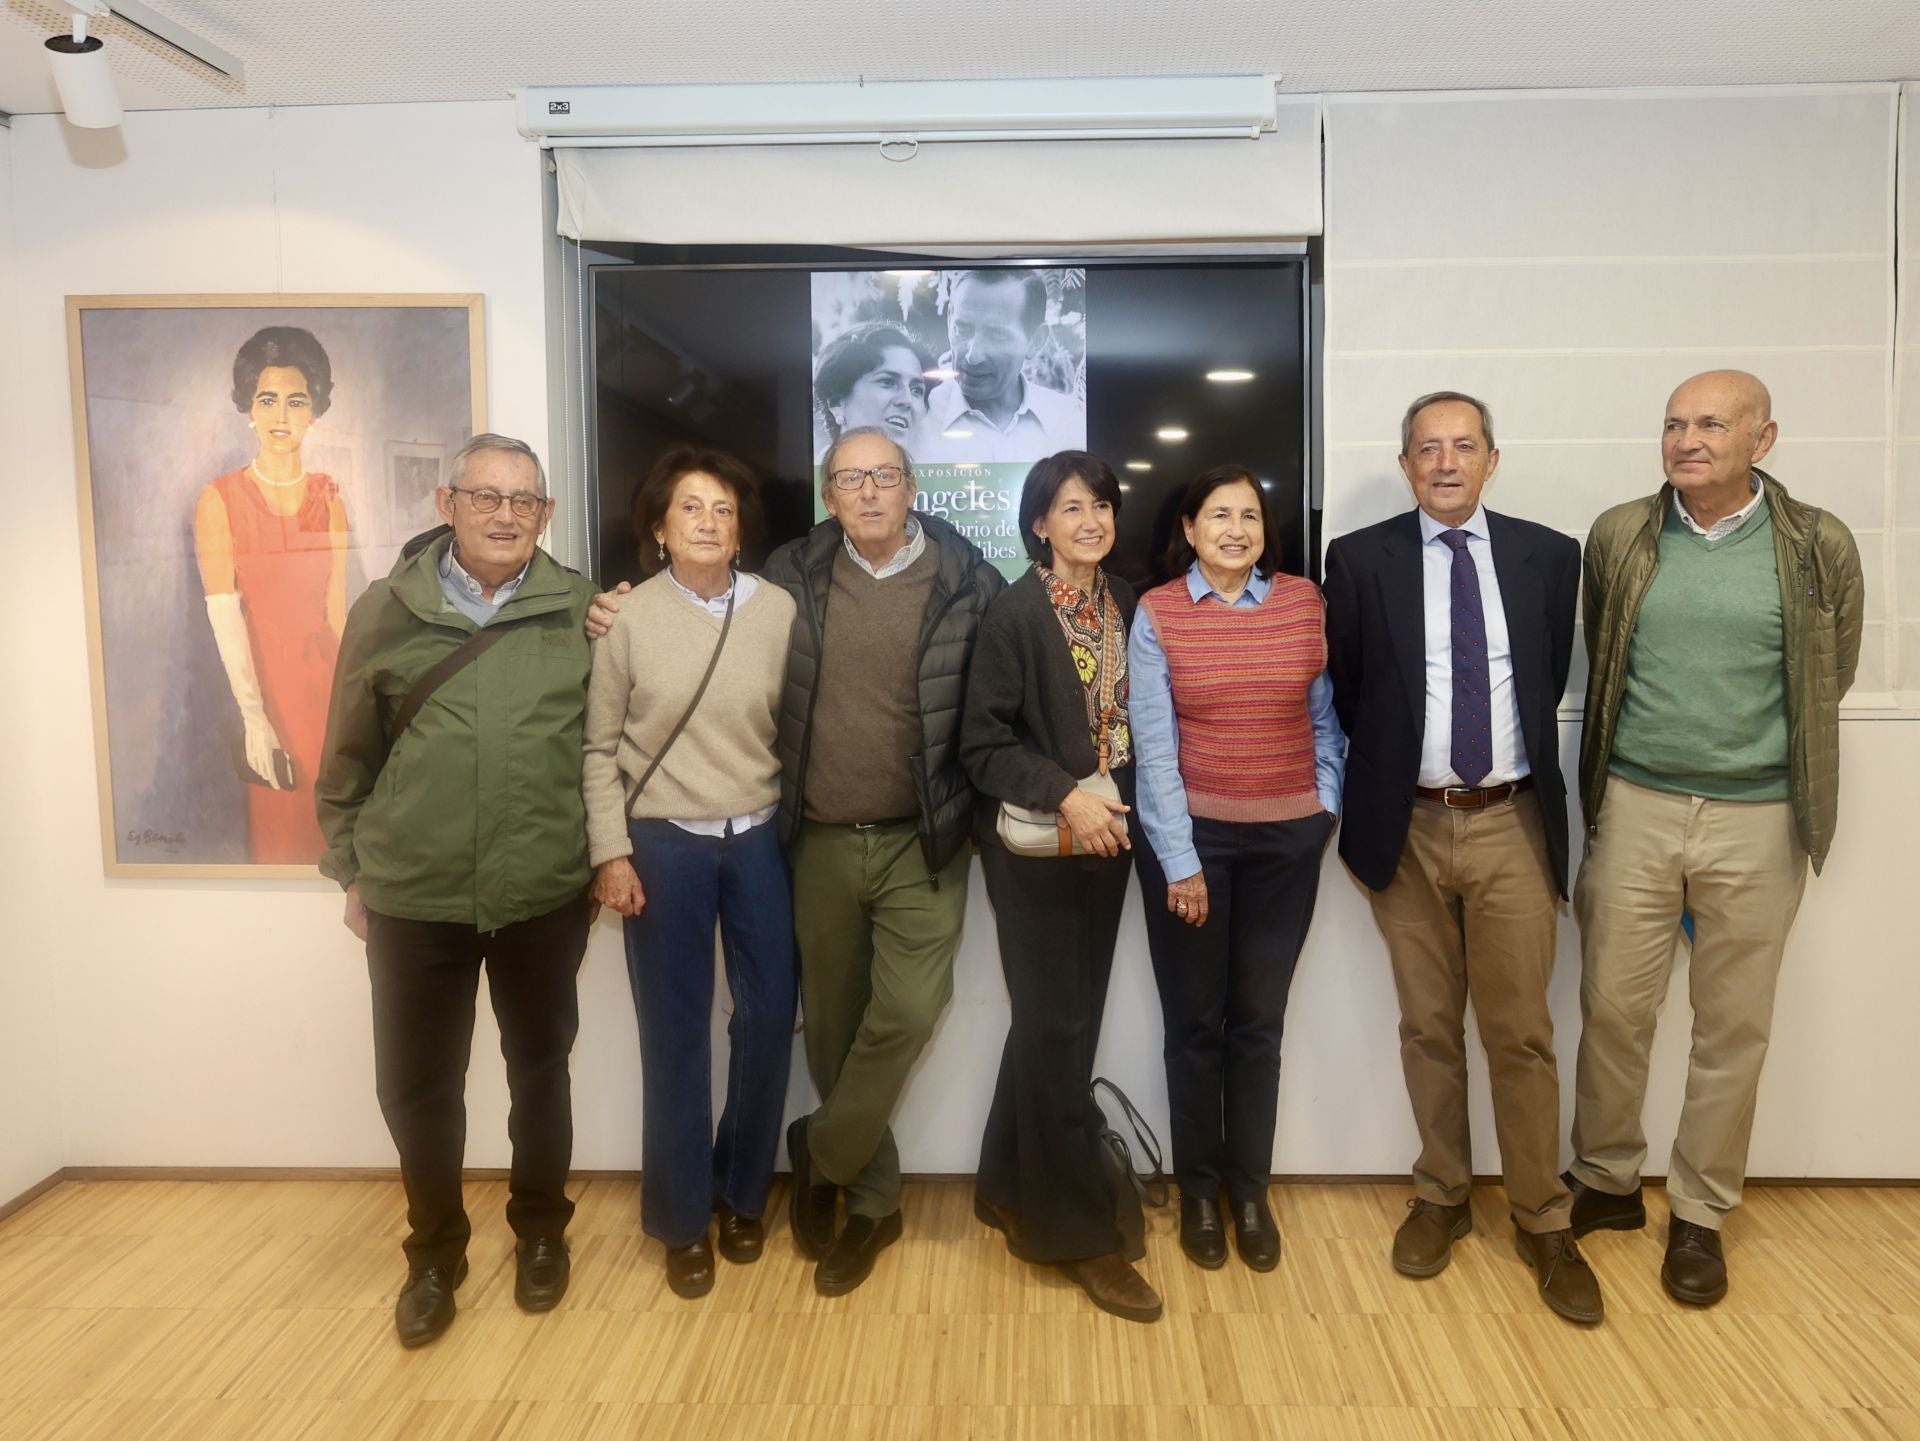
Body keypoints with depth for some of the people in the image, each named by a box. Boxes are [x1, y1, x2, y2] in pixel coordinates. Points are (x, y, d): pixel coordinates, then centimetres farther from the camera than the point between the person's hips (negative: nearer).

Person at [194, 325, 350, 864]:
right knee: (272, 834, 5)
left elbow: (336, 609, 5)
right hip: (252, 680, -3)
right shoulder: (218, 500, -4)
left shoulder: (330, 497, 6)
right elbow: (224, 617, -11)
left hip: (322, 679, 3)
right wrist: (254, 717, -19)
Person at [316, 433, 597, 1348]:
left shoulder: (580, 612, -3)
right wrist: (351, 868, 9)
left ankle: (540, 1229, 38)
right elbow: (349, 757, 6)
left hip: (544, 896, 0)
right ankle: (434, 1253, 35)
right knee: (415, 1085, 11)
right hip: (413, 899, 1)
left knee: (539, 1068, 16)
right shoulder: (385, 611, -1)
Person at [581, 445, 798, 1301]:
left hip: (759, 841, 2)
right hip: (663, 846, -1)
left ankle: (741, 1193, 31)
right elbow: (600, 748, 0)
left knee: (769, 1019, 6)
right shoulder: (628, 618, -4)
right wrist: (610, 853, -5)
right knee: (676, 1034, 8)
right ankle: (683, 1220, 25)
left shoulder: (780, 612, -3)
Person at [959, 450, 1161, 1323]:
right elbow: (982, 744, -13)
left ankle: (1010, 1191, 31)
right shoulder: (1014, 613, -11)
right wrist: (1064, 795, -22)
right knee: (1059, 1028, -1)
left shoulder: (1127, 605, 5)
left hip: (1105, 840, 6)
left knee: (1056, 1021, 14)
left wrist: (1117, 805, 0)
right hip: (1034, 848, -6)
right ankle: (1077, 1230, 13)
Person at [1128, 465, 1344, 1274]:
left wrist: (1327, 803, 1)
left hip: (1287, 841, 2)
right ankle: (1198, 1191, 27)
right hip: (1192, 837, -2)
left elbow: (1325, 713, 10)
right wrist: (1179, 861, -11)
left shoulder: (1304, 601, 1)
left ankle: (1251, 1190, 27)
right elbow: (1154, 745, -8)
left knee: (1259, 1021, 12)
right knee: (1195, 1023, 9)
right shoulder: (1157, 614, -5)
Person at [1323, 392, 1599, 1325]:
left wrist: (1527, 773, 10)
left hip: (1510, 826, 1)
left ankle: (1542, 1222, 21)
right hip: (1407, 827, 0)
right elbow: (1345, 690, 6)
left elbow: (1551, 681, 10)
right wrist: (1373, 793, 6)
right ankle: (1440, 1199, 28)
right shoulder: (1359, 559, -1)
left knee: (1521, 1033, 5)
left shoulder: (1547, 555, 3)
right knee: (1429, 1029, 11)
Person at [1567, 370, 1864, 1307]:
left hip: (1758, 819, 0)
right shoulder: (1616, 537, -1)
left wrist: (1757, 751, 11)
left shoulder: (1820, 546, -4)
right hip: (1635, 807, 1)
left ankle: (1700, 1214, 27)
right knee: (1612, 1008, 8)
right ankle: (1605, 1181, 29)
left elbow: (1830, 677, 8)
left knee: (1734, 1027, 10)